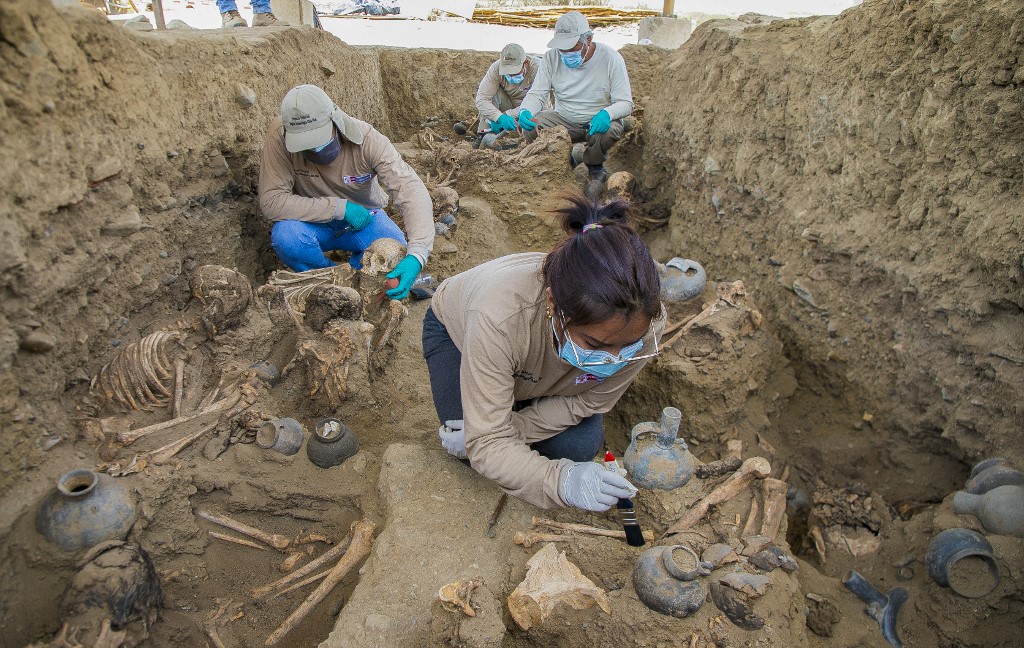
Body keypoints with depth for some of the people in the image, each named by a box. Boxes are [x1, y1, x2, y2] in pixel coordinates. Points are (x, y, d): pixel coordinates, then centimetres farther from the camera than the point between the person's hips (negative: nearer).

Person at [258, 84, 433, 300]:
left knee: (398, 257, -28)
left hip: (363, 218, 0)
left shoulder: (367, 139, -26)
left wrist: (417, 254, -51)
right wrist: (340, 207, -31)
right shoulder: (280, 137, -25)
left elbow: (412, 191, -35)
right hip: (314, 223, 0)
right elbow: (271, 202, -26)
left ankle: (352, 271, 7)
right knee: (285, 235, -33)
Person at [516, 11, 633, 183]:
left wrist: (606, 114, -37)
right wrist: (525, 111, -31)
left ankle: (594, 163, 0)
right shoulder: (551, 58, -7)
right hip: (563, 120, 3)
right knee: (530, 128, -24)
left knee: (610, 131, -37)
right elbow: (536, 94, -6)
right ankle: (569, 157, 4)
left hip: (599, 122, -2)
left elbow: (626, 103, -13)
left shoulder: (611, 59, -14)